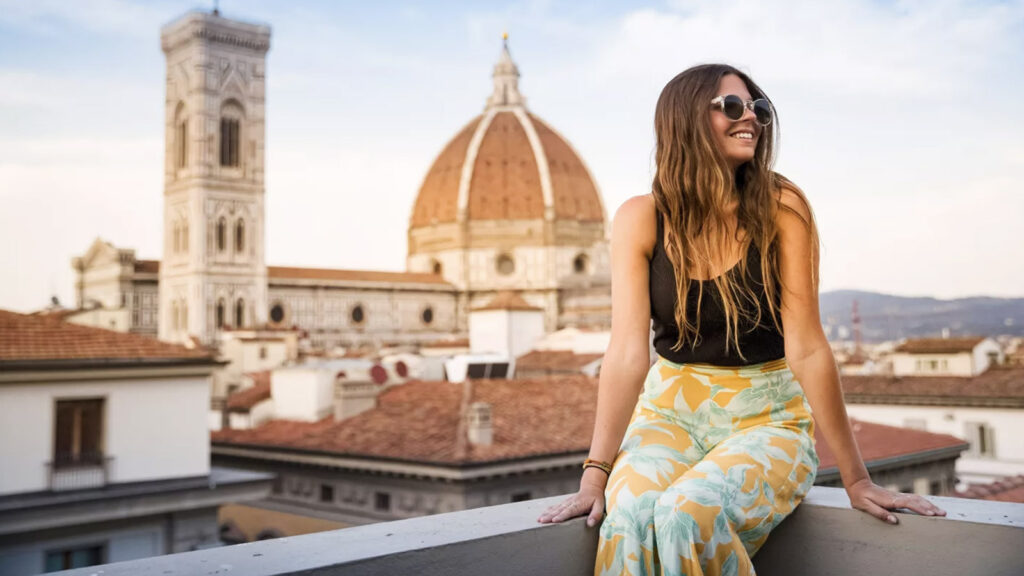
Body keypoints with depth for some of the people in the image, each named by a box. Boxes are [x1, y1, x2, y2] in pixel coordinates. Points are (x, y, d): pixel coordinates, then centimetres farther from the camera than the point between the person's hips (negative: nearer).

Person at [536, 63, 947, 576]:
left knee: (691, 514, -30)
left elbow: (806, 347, -11)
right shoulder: (641, 218, -7)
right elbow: (628, 352, -12)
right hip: (670, 411, 1)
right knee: (630, 517, -30)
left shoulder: (780, 208, -11)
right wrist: (596, 474, -18)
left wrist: (856, 479, -10)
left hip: (766, 416, -1)